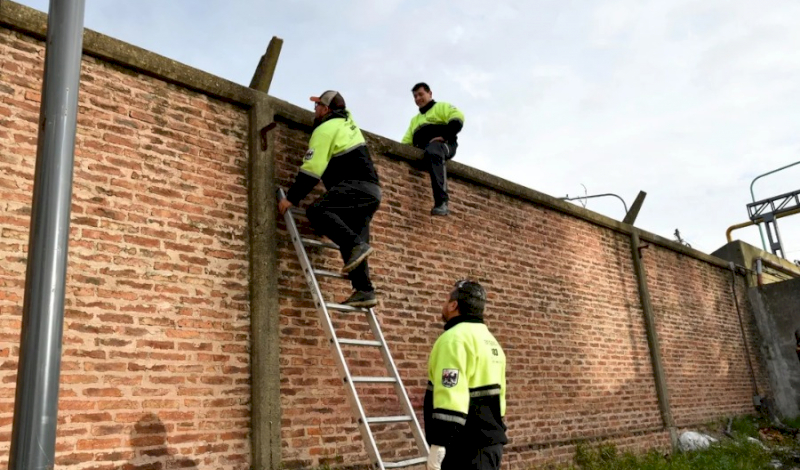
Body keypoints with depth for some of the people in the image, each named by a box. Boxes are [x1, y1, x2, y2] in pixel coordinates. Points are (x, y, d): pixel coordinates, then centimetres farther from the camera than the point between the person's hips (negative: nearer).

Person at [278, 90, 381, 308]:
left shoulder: (326, 129, -2)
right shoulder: (347, 122, 24)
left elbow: (312, 169, -10)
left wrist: (292, 198, -7)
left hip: (356, 185, -9)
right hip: (371, 190, 9)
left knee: (317, 210, -22)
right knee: (352, 245, 4)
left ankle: (357, 245, -32)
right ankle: (365, 291, -5)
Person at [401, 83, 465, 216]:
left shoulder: (441, 107, 20)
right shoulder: (415, 120, 39)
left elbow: (458, 118, -2)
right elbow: (406, 141, 25)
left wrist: (444, 136, -15)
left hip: (442, 145, -7)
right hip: (422, 151, 7)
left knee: (432, 152, -42)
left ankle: (442, 202, -56)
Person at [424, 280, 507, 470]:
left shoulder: (455, 338, -14)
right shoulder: (490, 341, 17)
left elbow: (450, 399, -23)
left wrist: (438, 445, -22)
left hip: (466, 448, -10)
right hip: (490, 442, 10)